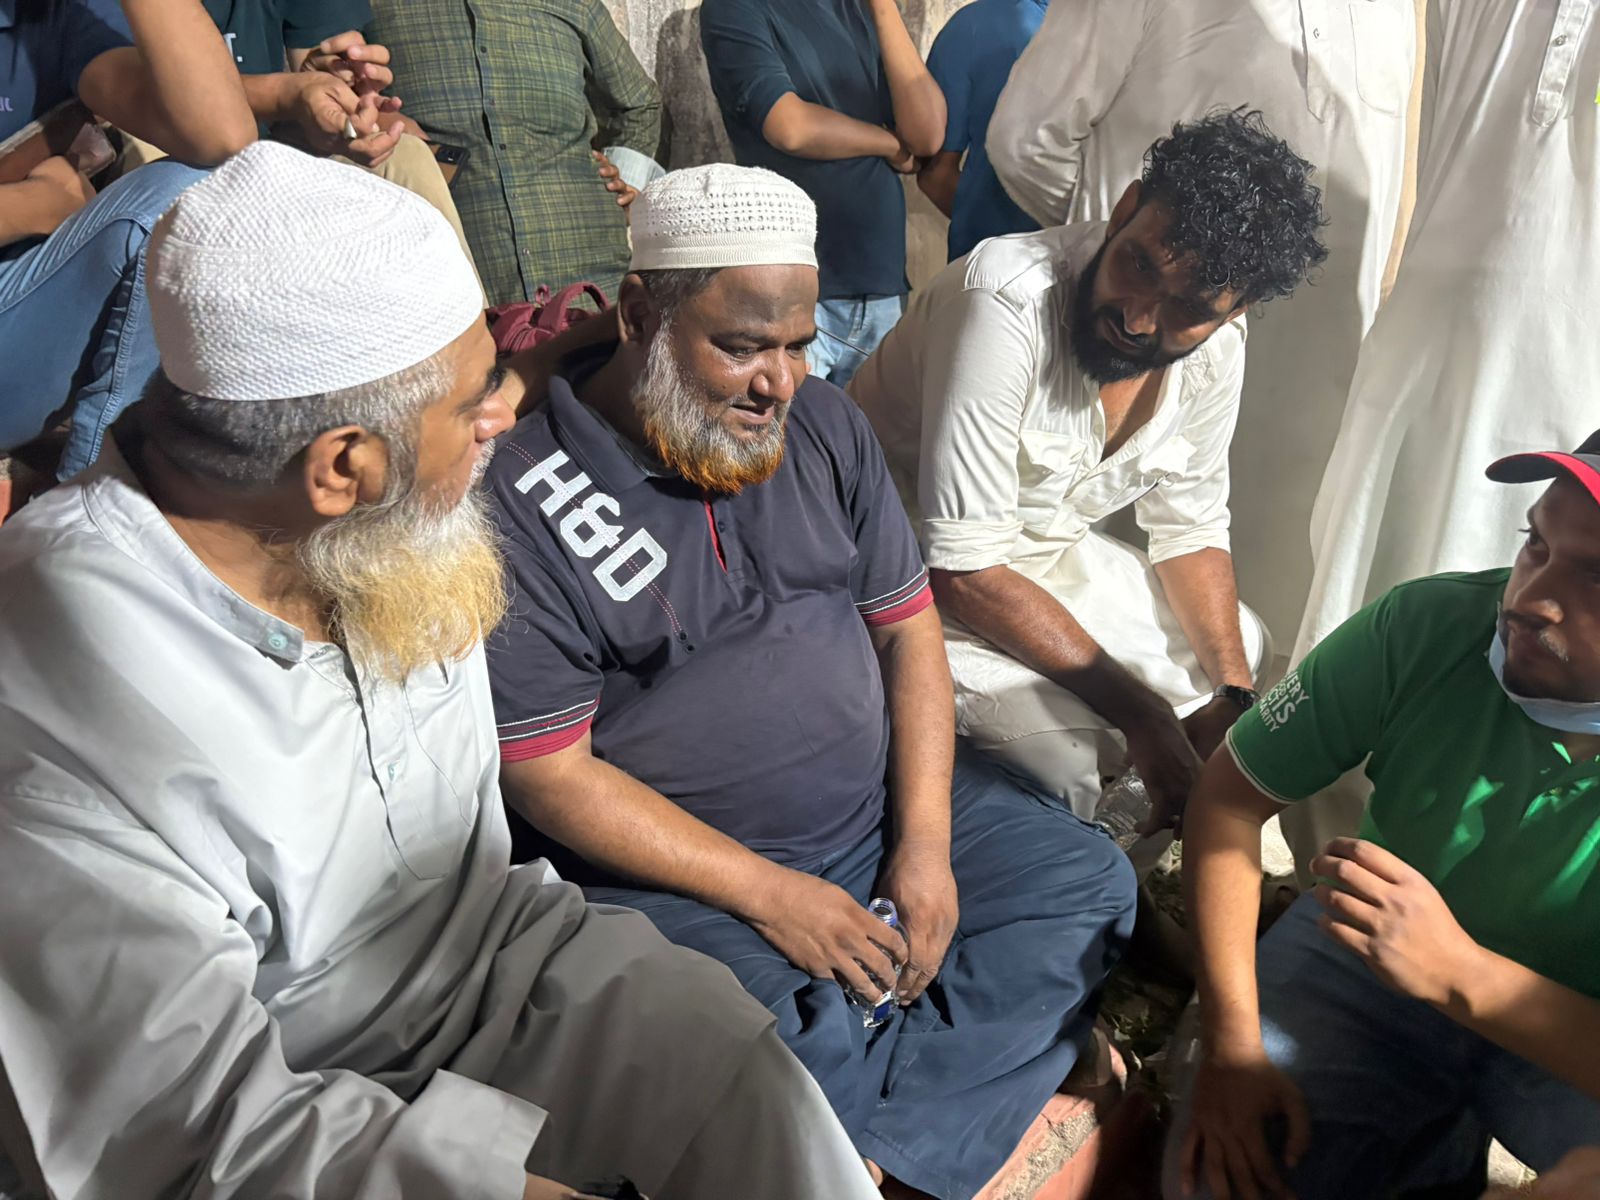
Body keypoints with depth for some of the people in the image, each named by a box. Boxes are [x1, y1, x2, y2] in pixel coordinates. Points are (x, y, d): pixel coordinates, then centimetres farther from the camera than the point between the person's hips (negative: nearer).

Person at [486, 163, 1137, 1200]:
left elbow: (907, 624, 6)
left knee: (1091, 881, -2)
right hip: (681, 868, -6)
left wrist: (925, 840, -7)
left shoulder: (823, 425, 4)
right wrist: (767, 893, -18)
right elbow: (546, 771, -15)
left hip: (887, 808, 6)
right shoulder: (525, 501, -15)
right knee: (804, 1050, -30)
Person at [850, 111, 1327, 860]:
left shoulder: (1212, 345, -8)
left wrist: (1232, 695, -8)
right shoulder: (1008, 300, -31)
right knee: (1059, 756, -26)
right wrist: (1140, 715, -25)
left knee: (1243, 650, 11)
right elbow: (965, 571, -31)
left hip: (1050, 551, 8)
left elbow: (1190, 529, 6)